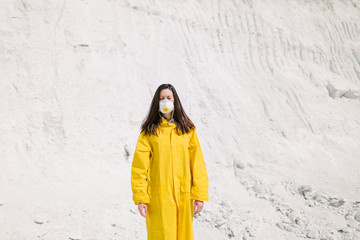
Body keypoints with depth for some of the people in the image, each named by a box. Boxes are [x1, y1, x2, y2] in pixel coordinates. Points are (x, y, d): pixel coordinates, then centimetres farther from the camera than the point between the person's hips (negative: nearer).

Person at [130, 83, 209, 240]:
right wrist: (140, 197, -9)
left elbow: (197, 163, 3)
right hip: (158, 197, -2)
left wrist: (200, 194, -2)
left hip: (184, 196, 2)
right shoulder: (149, 131, 1)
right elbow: (140, 167, -2)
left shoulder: (187, 129, 6)